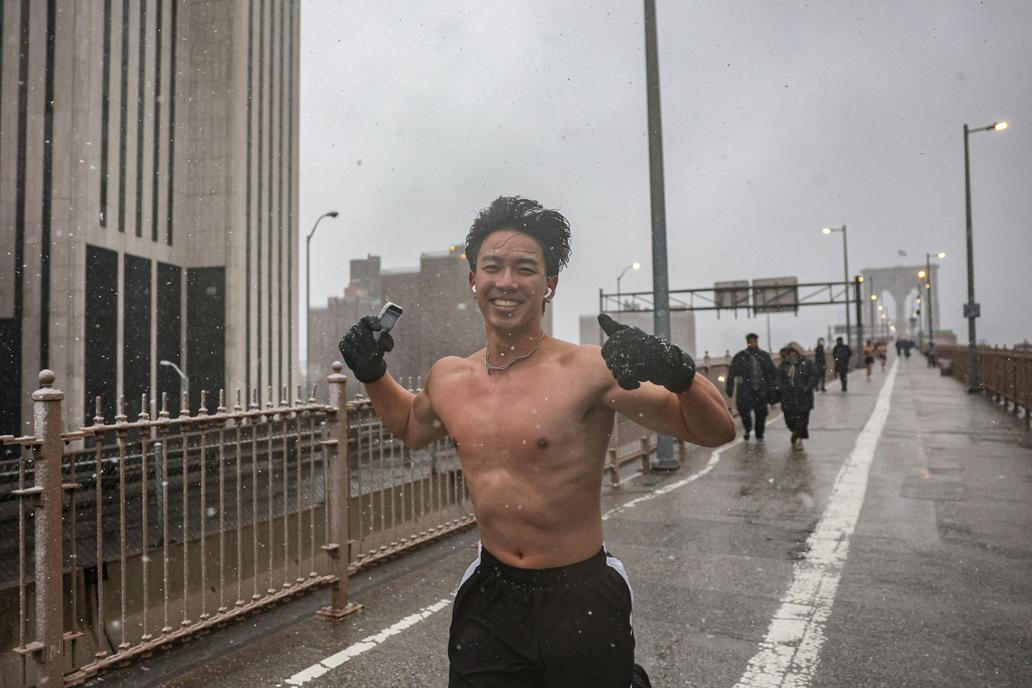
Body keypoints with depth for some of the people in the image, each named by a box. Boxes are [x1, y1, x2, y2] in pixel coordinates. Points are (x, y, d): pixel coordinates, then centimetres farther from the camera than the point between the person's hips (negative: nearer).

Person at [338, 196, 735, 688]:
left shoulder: (589, 371, -17)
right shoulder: (447, 379, -1)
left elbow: (716, 432, -15)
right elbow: (413, 427, 22)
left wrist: (676, 369, -33)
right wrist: (372, 374, 9)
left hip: (581, 599, -3)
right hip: (488, 598, 4)